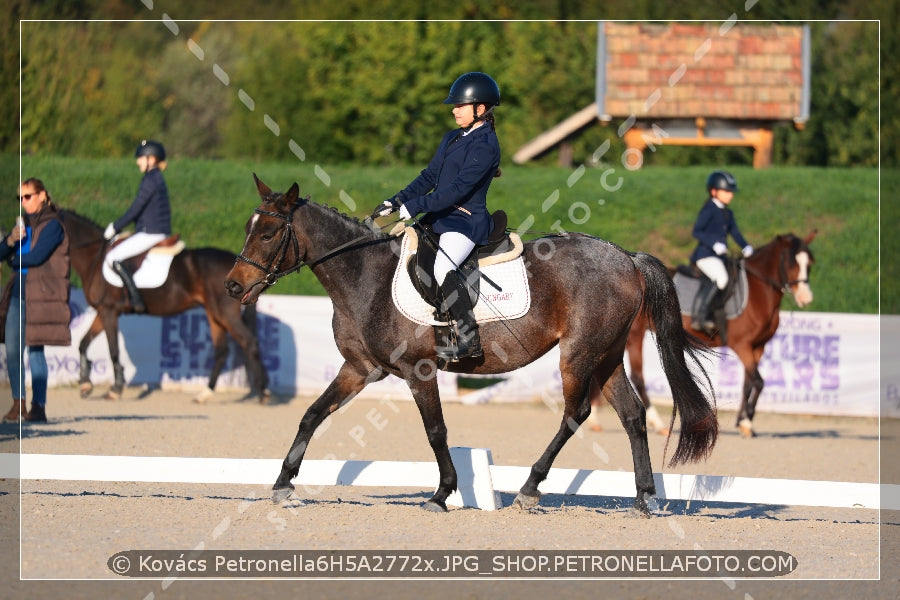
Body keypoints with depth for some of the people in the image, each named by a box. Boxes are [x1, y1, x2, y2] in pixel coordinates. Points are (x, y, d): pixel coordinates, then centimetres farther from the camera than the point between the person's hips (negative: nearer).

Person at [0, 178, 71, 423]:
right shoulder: (24, 224, 16)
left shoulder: (52, 225, -6)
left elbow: (37, 256, -16)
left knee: (35, 350, -7)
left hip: (41, 293, -7)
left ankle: (39, 407, -3)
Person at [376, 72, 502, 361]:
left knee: (442, 268, -33)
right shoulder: (452, 138, 16)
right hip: (440, 216, 10)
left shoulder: (484, 146, -14)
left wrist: (414, 206, -24)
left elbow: (459, 188, -21)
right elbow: (430, 176, 19)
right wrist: (397, 201, 6)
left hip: (467, 221, -10)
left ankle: (469, 337, -28)